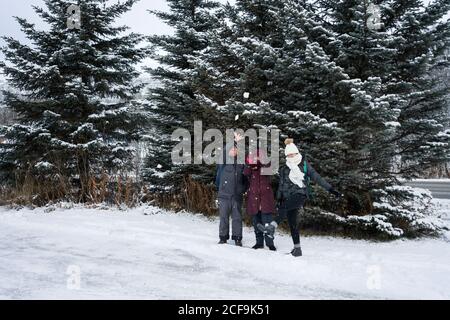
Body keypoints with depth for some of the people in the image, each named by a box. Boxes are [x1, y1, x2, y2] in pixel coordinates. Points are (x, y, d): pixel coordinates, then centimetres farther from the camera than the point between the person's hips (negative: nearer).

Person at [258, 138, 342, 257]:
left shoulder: (304, 165, 5)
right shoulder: (284, 169, 15)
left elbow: (316, 178, 3)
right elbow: (281, 185, 21)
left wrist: (331, 189, -1)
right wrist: (278, 199, 12)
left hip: (300, 194, -4)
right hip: (288, 197, 4)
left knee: (284, 207, -31)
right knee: (292, 221, -1)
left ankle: (271, 227, -43)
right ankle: (297, 248, 5)